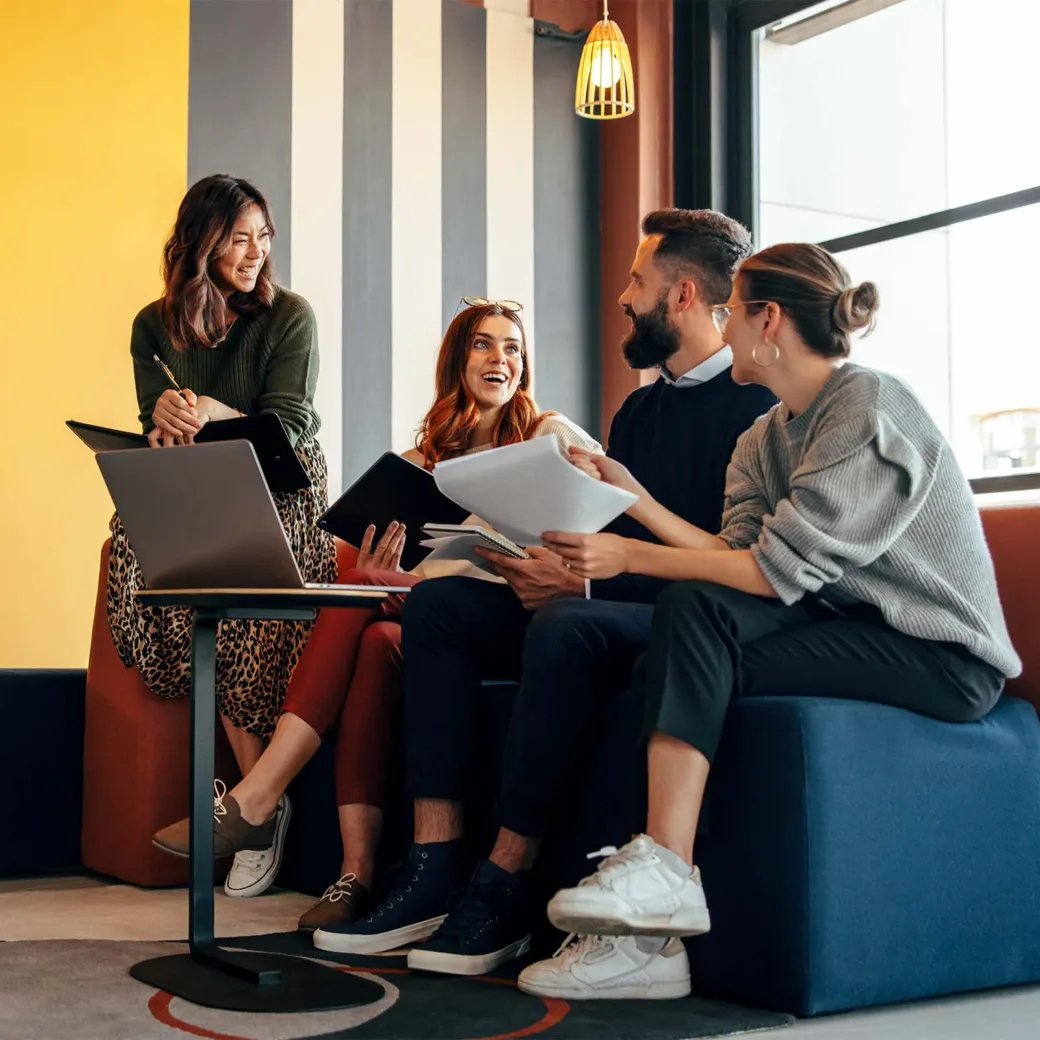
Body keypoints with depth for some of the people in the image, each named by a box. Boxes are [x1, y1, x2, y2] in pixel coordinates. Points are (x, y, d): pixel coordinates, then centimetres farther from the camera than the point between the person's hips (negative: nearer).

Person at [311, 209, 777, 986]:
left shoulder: (758, 402, -7)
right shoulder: (639, 410, 21)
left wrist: (589, 580, -21)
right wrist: (553, 570, -6)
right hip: (615, 607, 9)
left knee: (566, 625, -36)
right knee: (439, 604, -8)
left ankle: (505, 885, -25)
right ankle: (437, 870, -18)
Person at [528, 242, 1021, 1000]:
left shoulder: (869, 408, -14)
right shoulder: (767, 439, 14)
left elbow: (779, 568, -21)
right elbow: (734, 556, -2)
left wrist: (631, 558, -20)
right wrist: (634, 497, -4)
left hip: (943, 654, -8)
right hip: (855, 626, 8)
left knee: (697, 614, -23)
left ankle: (664, 872, -21)